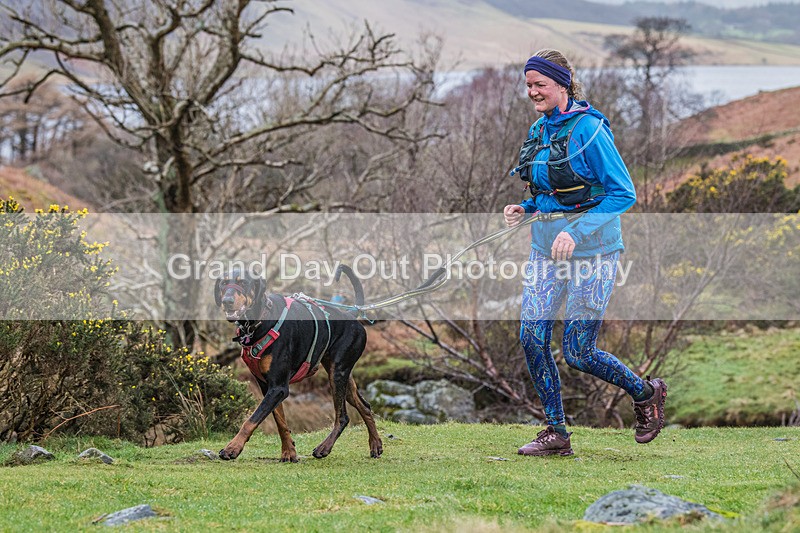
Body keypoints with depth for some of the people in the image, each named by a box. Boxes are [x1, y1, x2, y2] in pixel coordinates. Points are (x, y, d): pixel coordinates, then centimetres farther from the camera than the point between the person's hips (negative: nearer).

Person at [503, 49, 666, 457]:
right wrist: (525, 208, 3)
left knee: (578, 351, -5)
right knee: (532, 336, -3)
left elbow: (623, 193, -16)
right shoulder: (539, 131, 10)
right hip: (546, 247, 7)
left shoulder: (588, 129, -14)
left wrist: (577, 232, -24)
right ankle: (556, 433, 9)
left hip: (592, 249, -7)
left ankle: (646, 394, 21)